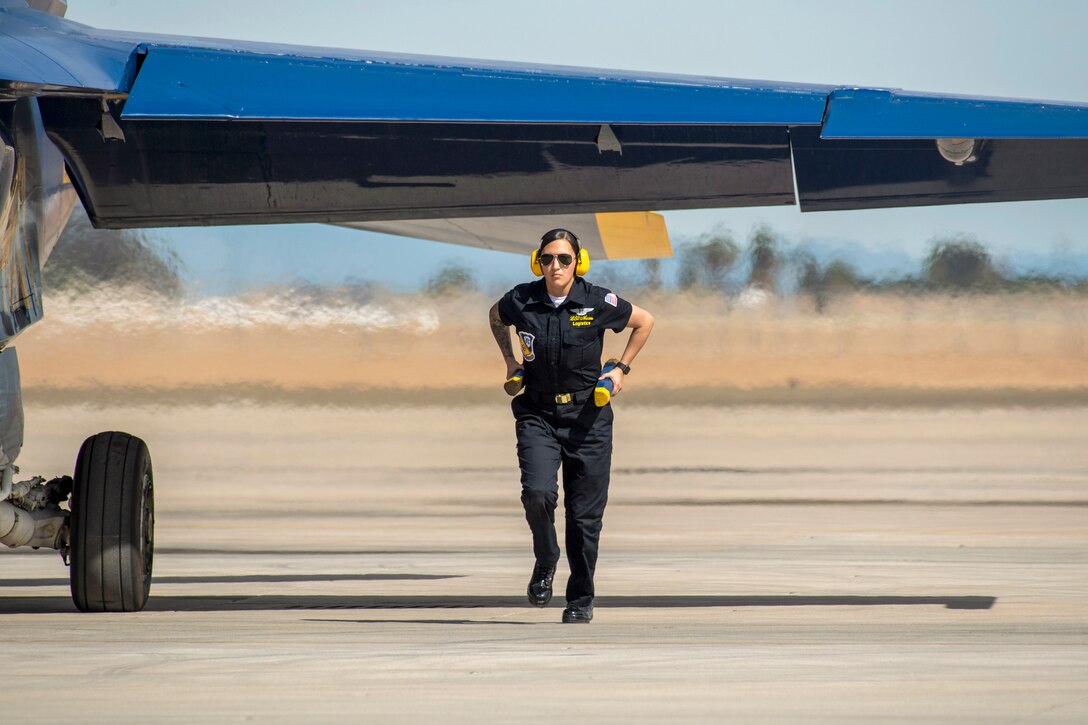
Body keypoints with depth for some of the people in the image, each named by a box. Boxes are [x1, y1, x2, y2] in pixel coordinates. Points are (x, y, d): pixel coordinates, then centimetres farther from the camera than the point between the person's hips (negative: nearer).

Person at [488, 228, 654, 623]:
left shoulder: (598, 302, -9)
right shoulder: (521, 301, -6)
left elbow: (644, 321, 9)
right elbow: (496, 317, 20)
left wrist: (621, 368, 5)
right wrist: (510, 360, 13)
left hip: (587, 416, 0)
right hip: (537, 414, 0)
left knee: (585, 512, 2)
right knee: (538, 493, -21)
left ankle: (581, 599, 17)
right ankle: (545, 563, 9)